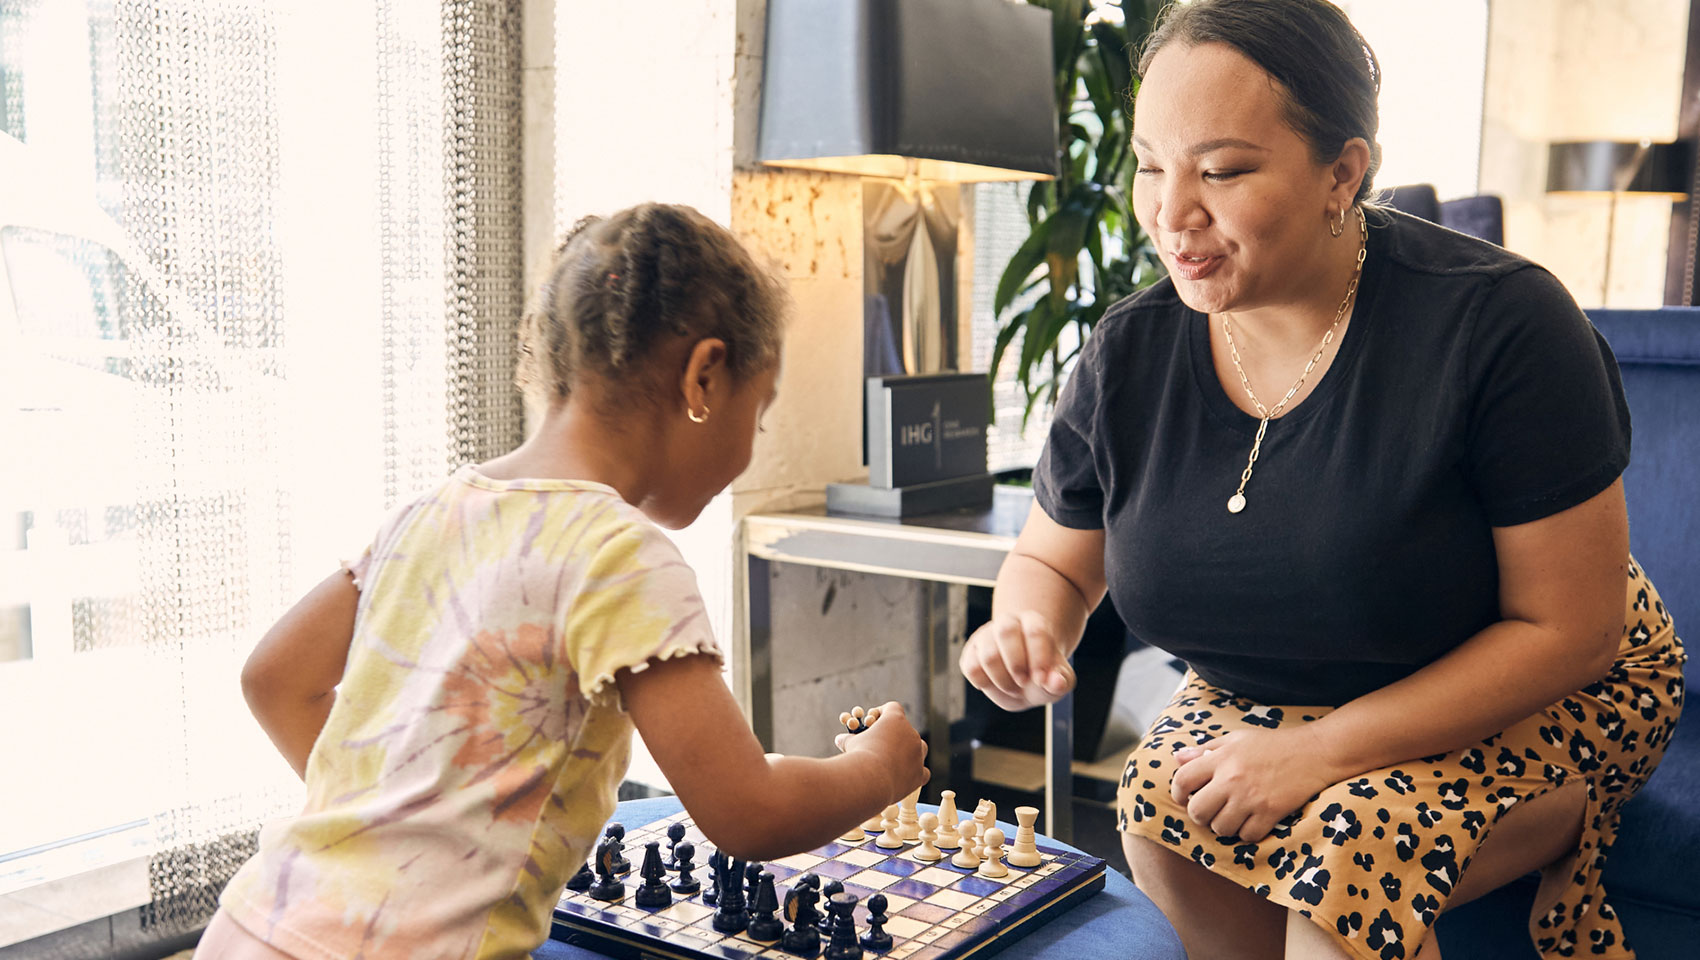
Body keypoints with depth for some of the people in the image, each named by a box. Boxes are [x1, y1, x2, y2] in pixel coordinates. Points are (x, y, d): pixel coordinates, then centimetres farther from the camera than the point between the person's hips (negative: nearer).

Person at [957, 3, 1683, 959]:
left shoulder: (1501, 323, -24)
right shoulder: (1130, 355, -11)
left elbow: (1572, 629, -19)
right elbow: (1054, 561, 4)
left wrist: (1326, 748, -25)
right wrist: (1024, 627, -21)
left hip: (1532, 699, -4)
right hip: (1271, 700, 5)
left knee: (1348, 851, -31)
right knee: (1163, 808, -23)